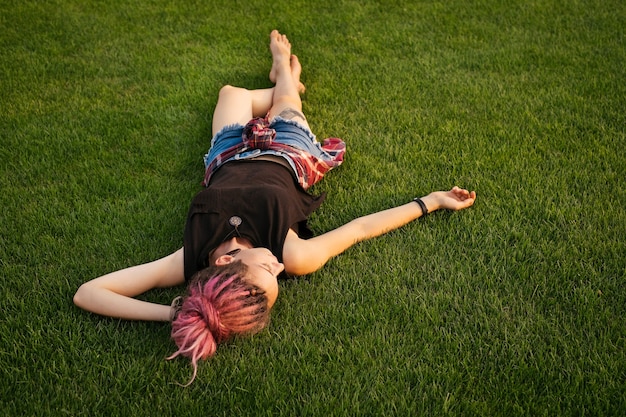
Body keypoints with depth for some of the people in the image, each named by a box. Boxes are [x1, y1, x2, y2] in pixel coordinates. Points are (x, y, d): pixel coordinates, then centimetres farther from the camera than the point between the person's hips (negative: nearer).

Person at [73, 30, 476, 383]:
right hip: (286, 159, -1)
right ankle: (285, 72, 73)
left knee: (232, 93, 34)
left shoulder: (189, 263, -49)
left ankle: (285, 73, 70)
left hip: (229, 161, 1)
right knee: (283, 99, 33)